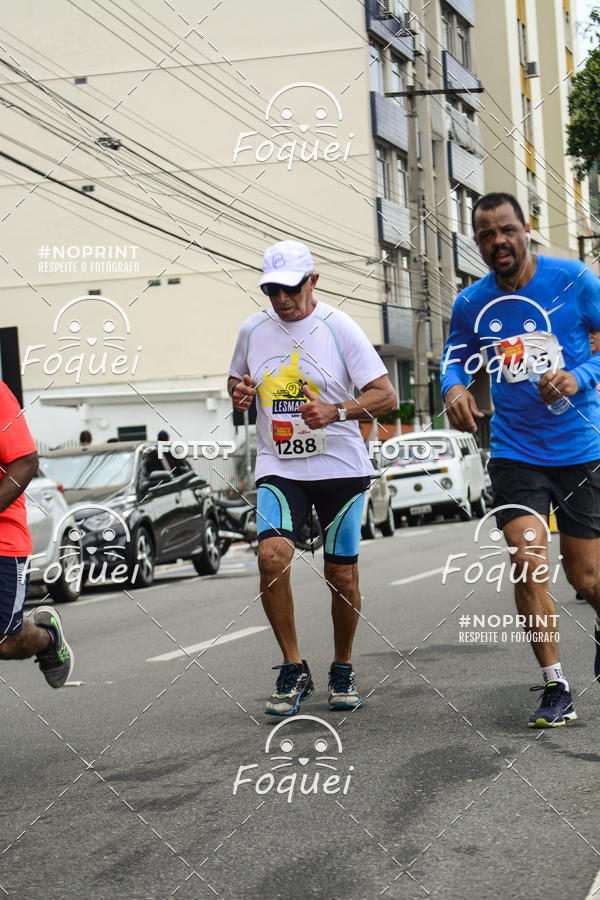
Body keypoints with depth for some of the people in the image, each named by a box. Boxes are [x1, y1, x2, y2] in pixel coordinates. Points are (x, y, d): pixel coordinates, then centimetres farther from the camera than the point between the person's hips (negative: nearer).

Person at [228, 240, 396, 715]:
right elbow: (237, 379, 23)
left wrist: (336, 412, -24)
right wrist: (240, 391, -1)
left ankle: (343, 668, 27)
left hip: (341, 466, -2)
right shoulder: (253, 329, 5)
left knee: (342, 574, 3)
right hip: (278, 468, 2)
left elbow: (386, 395, -8)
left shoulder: (339, 328, -7)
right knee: (271, 554, -21)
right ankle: (294, 670, -7)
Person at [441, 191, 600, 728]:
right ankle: (555, 688, -5)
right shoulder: (470, 304, 0)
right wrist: (454, 385, -5)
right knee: (527, 558, -17)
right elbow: (456, 356, 17)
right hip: (515, 454, 1)